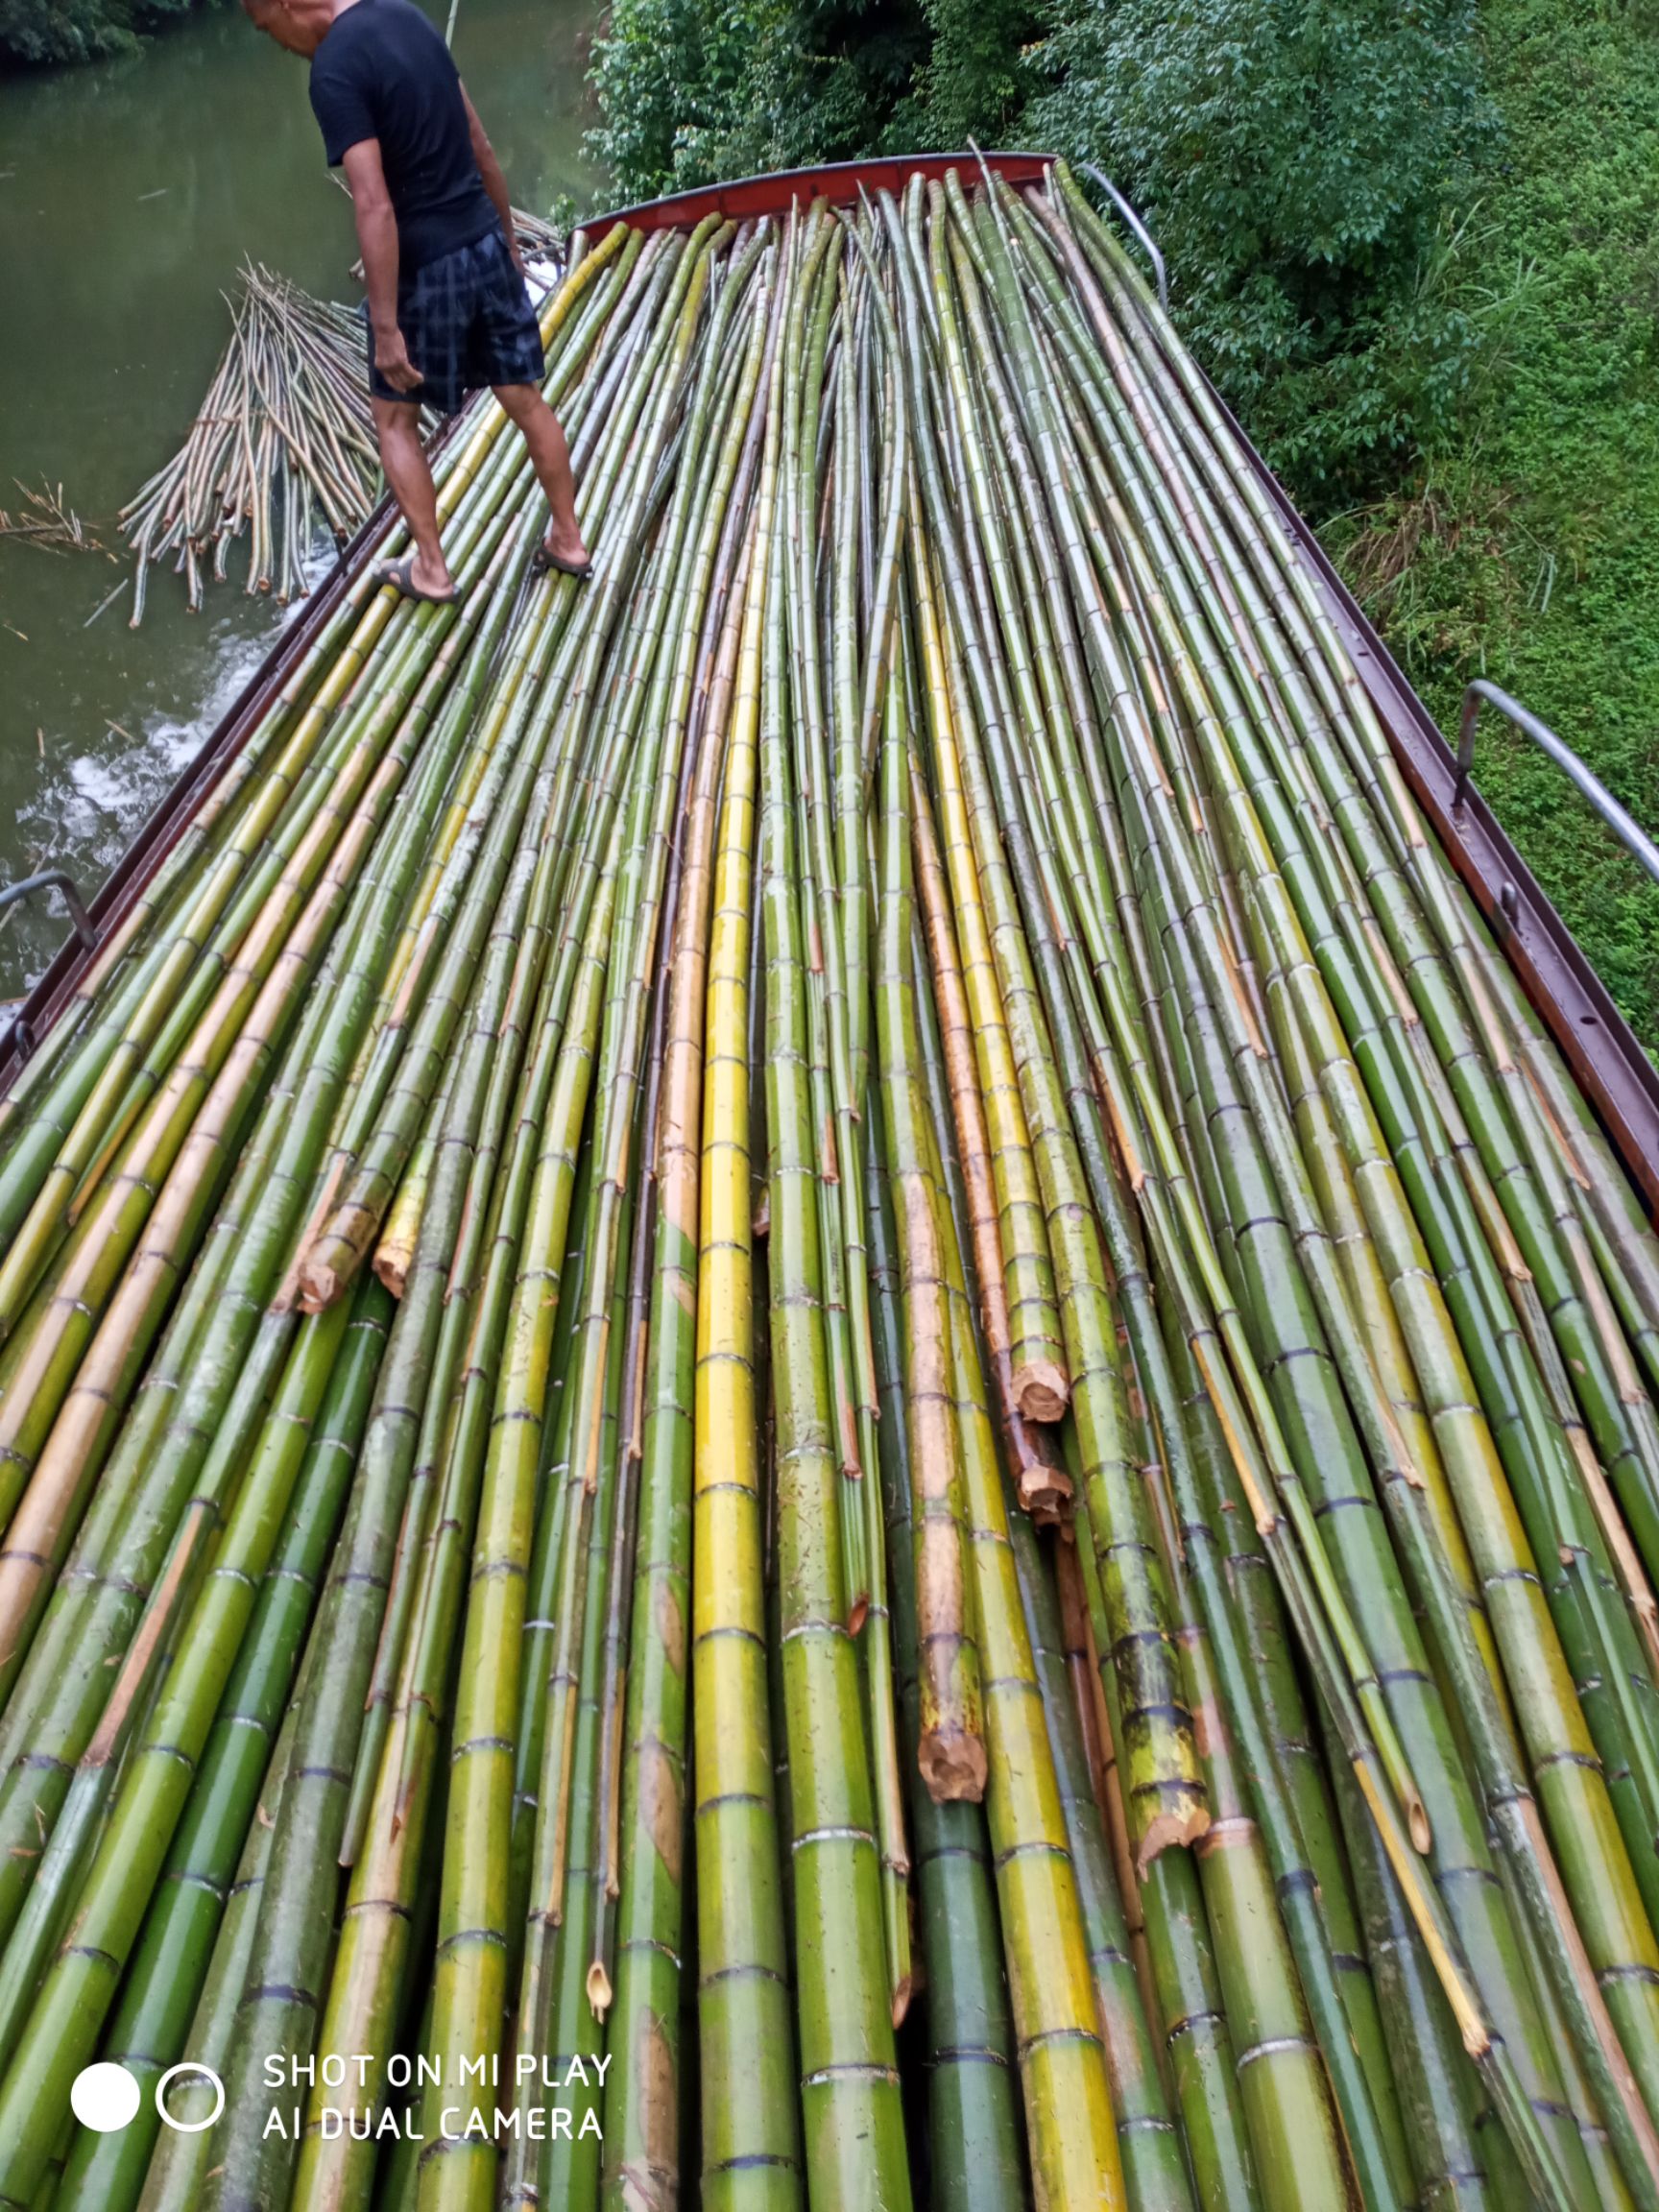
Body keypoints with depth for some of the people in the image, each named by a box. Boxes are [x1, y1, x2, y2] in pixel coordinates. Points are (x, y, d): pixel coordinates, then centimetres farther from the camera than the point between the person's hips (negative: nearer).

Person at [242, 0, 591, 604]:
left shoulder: (334, 70, -18)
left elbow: (374, 206, -23)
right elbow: (479, 144, 11)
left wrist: (386, 327, -21)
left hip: (425, 265, -6)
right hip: (485, 244, 7)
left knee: (395, 418, 12)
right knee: (526, 400, 15)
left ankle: (431, 569, 18)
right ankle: (569, 541, 27)